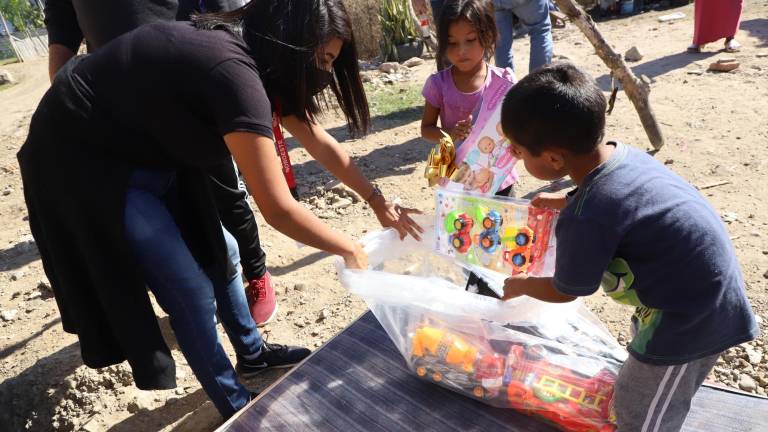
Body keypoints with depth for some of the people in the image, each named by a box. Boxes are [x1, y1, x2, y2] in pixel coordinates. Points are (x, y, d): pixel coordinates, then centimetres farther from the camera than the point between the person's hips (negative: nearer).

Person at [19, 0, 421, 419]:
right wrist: (349, 249, -15)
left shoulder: (245, 51, -1)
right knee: (192, 291, -5)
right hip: (83, 160, -9)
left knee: (218, 250, 13)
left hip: (148, 150, 9)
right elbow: (278, 210, -30)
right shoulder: (235, 73, -31)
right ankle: (235, 406, 18)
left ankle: (252, 352, 34)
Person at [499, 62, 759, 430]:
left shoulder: (584, 220, -33)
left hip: (690, 319, -8)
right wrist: (562, 202, 31)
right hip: (709, 293, 8)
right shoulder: (621, 154, -8)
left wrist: (521, 285, 6)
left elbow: (566, 292, -13)